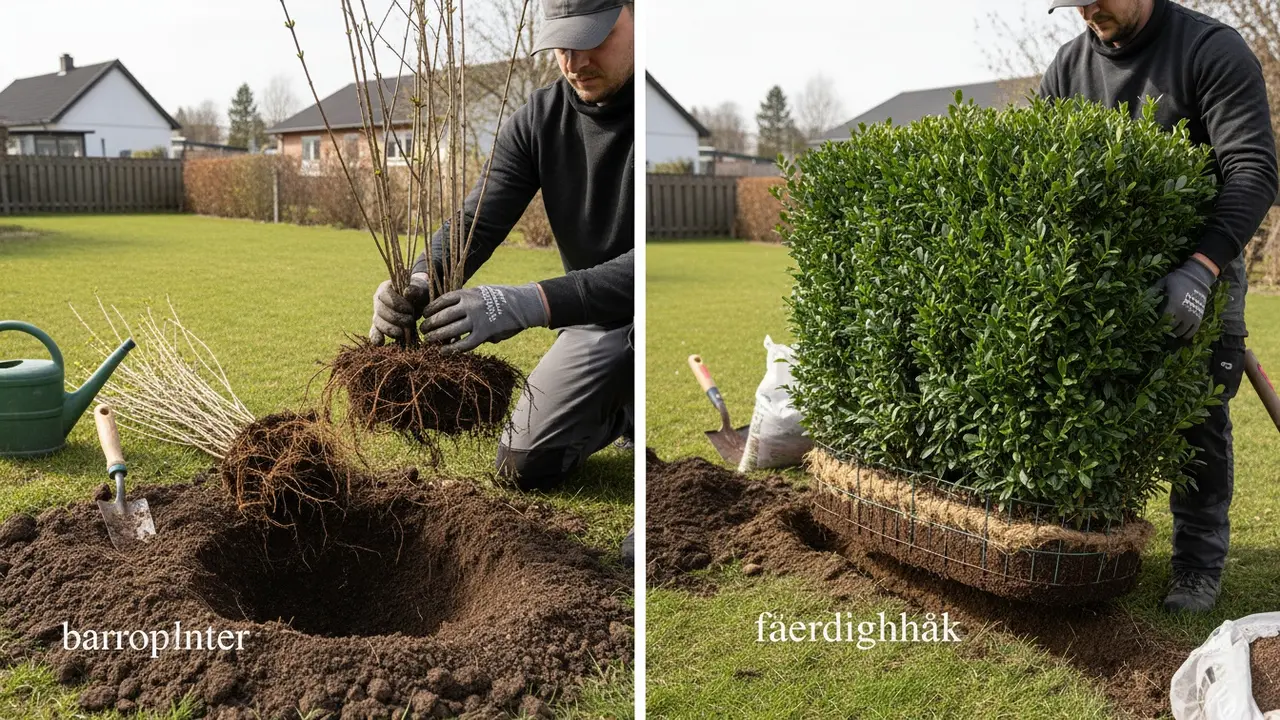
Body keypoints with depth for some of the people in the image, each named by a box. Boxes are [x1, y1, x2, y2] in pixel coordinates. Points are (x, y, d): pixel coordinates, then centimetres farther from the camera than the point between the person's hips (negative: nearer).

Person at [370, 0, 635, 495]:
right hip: (595, 317, 6)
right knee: (525, 466, 4)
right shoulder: (538, 119, -5)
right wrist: (420, 282, -34)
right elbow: (476, 223, -12)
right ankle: (625, 407, 30)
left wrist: (531, 304, -45)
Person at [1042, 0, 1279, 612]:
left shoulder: (1213, 51, -17)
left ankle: (1198, 565, 15)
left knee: (1198, 422, 2)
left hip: (1200, 270, -4)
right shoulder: (1069, 66, -2)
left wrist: (1202, 269, -39)